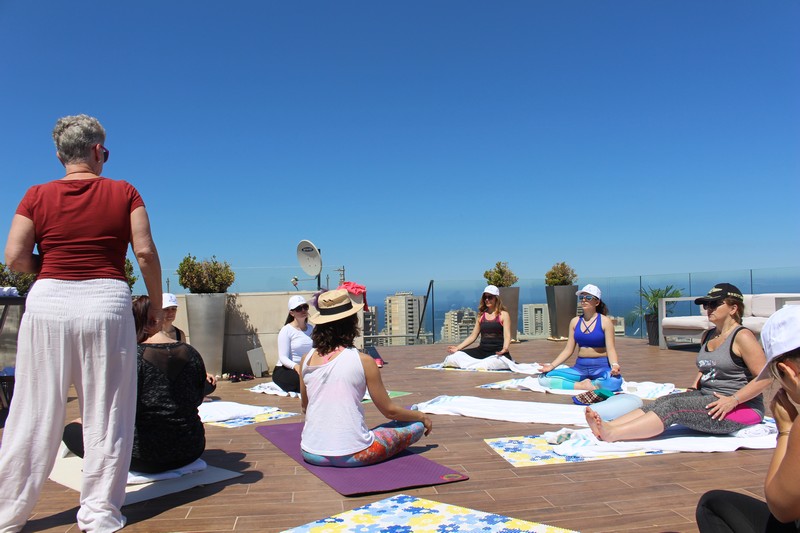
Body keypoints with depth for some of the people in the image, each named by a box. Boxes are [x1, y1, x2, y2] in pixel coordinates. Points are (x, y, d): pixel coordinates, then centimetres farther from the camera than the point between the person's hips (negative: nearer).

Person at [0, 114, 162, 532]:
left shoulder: (37, 196, 5)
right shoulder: (124, 193, 2)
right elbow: (145, 252, -4)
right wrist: (156, 304, 5)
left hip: (49, 302, 2)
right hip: (106, 303, -1)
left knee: (34, 416, 11)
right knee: (106, 416, 7)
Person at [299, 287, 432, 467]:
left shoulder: (306, 359, -3)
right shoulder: (363, 361, -15)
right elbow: (389, 411, -6)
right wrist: (422, 416, 12)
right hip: (350, 456, -4)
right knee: (416, 425, 11)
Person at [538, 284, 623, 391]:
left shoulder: (605, 321, -3)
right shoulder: (575, 322, 9)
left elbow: (610, 349, -9)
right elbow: (568, 350, 9)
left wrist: (614, 366, -30)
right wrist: (552, 365, -3)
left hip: (601, 367, -4)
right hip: (580, 367, 4)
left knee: (615, 381, -40)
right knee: (544, 378, -14)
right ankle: (582, 386, -16)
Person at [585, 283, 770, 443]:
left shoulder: (742, 336, -11)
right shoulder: (709, 336, 15)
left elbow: (765, 377, -16)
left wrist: (733, 400, -21)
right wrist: (693, 388, 14)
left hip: (740, 408, -8)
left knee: (673, 407, -27)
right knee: (663, 401, -16)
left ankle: (612, 434, -39)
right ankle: (607, 427, -33)